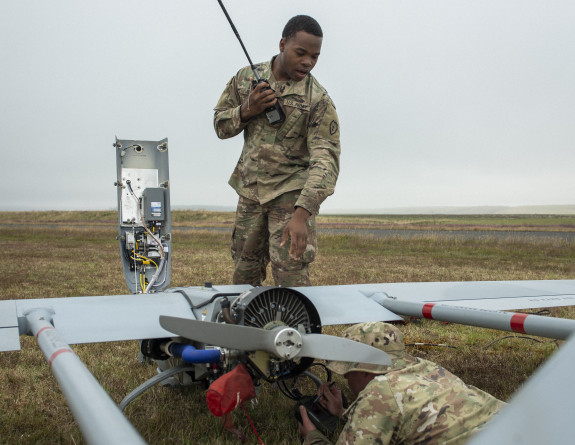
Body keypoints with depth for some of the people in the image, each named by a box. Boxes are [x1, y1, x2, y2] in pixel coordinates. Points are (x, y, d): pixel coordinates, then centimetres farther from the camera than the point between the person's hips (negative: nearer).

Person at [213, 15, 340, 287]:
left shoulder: (318, 100, -13)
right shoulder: (246, 78, 1)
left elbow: (325, 160, -22)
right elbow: (221, 125, 8)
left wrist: (301, 214, -35)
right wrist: (247, 110, -15)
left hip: (291, 192, -4)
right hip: (250, 190, 4)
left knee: (291, 274, -12)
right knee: (245, 270, 13)